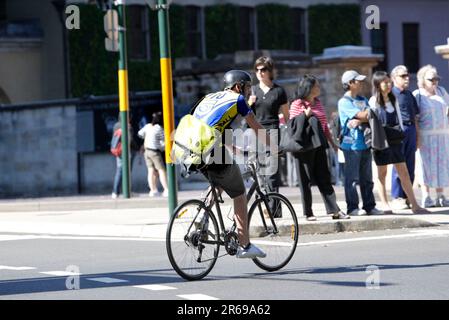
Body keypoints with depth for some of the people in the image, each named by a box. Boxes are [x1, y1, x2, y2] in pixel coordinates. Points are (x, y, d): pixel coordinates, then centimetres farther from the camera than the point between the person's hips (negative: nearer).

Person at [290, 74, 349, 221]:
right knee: (306, 180, 0)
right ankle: (308, 213, 6)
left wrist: (332, 142, 19)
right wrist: (305, 116, -20)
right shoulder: (297, 104, -7)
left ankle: (334, 210, 2)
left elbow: (324, 125, 19)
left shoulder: (318, 103, 13)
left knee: (324, 178, 4)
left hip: (319, 145, 6)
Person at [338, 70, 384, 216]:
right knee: (352, 178, -2)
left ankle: (369, 206, 15)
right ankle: (352, 208, 1)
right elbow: (362, 115, -15)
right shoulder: (344, 102, -7)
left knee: (367, 178, 10)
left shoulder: (363, 100, 15)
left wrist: (359, 121, -14)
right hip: (351, 144, -7)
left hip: (365, 143, 7)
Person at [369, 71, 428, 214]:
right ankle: (385, 205, 8)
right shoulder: (374, 101, -6)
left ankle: (414, 205, 0)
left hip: (395, 139, 5)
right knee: (382, 173, 3)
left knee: (404, 172, 2)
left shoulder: (393, 99, 12)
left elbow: (398, 118, 17)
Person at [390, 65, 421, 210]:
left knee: (410, 165, 8)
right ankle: (397, 198, -1)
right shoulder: (391, 94, -5)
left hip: (411, 129, 7)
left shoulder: (409, 94, 18)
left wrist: (417, 134, 17)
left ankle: (407, 196, 15)